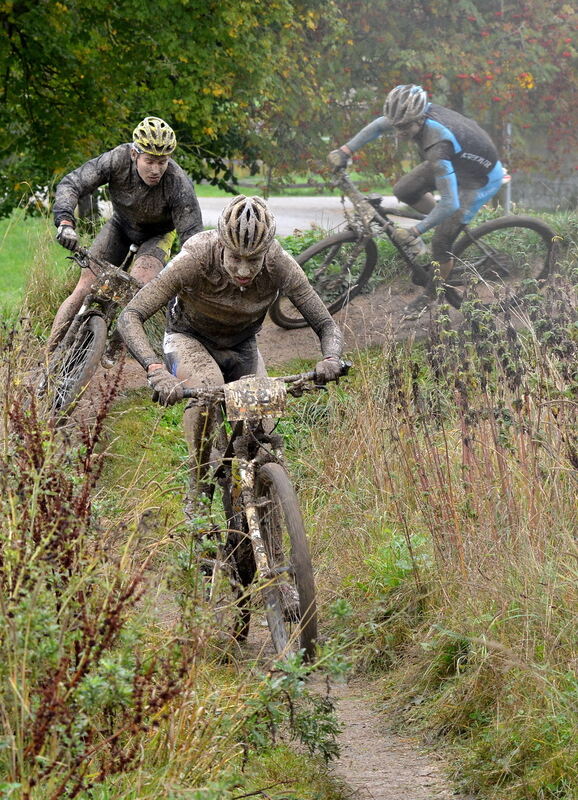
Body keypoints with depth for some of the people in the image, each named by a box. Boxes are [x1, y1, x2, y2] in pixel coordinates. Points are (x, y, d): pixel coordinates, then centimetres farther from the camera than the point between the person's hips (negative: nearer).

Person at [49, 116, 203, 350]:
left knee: (139, 288, -29)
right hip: (120, 225, 2)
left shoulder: (178, 184, -36)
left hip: (157, 235, -2)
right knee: (85, 289, -9)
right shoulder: (117, 160, -32)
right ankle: (51, 354, -3)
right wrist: (65, 222, -44)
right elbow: (70, 184, -27)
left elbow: (192, 237, -31)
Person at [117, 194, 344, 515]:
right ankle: (198, 488, -20)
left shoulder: (280, 265, -30)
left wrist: (330, 360, -46)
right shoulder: (195, 259, -36)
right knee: (207, 384, -35)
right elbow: (129, 317, -39)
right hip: (190, 339, -3)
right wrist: (156, 371, -55)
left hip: (242, 348, 3)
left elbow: (327, 325, -22)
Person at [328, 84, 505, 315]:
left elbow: (449, 203, -42)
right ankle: (448, 222, 25)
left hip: (481, 179, -8)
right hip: (457, 162, 8)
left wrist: (415, 232, -36)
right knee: (404, 191, 3)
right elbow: (378, 125, 3)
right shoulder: (412, 114, -20)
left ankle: (431, 297, 18)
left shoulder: (437, 144, -42)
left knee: (441, 242, -6)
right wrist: (345, 150, -4)